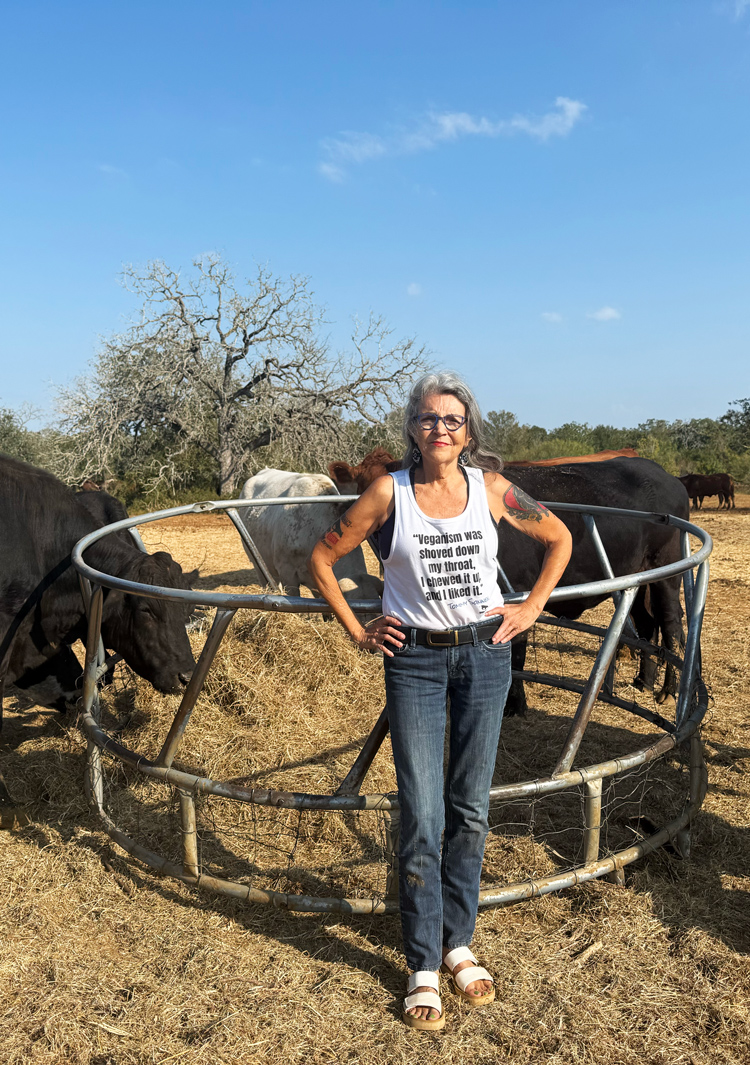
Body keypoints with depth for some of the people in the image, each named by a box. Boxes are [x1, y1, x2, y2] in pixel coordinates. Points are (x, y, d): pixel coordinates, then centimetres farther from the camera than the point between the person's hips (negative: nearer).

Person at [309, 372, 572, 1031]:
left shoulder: (491, 488, -2)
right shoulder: (389, 493, -7)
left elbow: (559, 538, 12)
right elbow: (322, 559, 2)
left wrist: (532, 608, 5)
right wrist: (357, 632, -1)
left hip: (485, 654, 2)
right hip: (415, 660, -2)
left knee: (470, 810, 12)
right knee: (422, 820, 1)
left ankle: (459, 944, 32)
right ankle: (424, 967, 19)